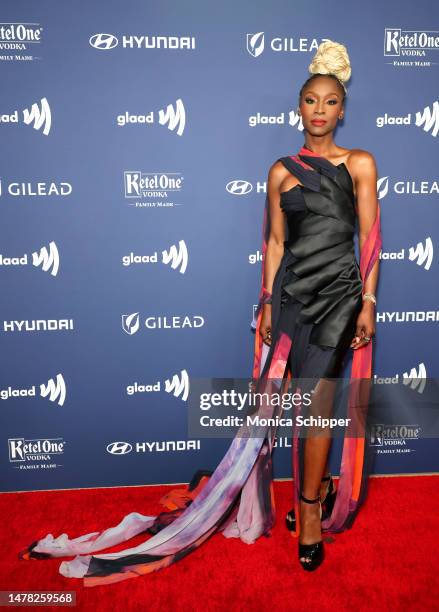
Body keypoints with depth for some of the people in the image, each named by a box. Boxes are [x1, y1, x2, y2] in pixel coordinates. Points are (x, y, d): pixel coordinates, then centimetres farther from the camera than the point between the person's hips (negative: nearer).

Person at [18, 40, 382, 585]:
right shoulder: (281, 170, 9)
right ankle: (318, 488, 27)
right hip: (291, 294, 2)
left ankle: (310, 505, 14)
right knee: (280, 398, 4)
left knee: (317, 400, -4)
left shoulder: (360, 163, 5)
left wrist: (368, 302, -5)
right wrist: (267, 303, 3)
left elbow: (370, 237, 1)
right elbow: (275, 242, 8)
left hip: (339, 294, -2)